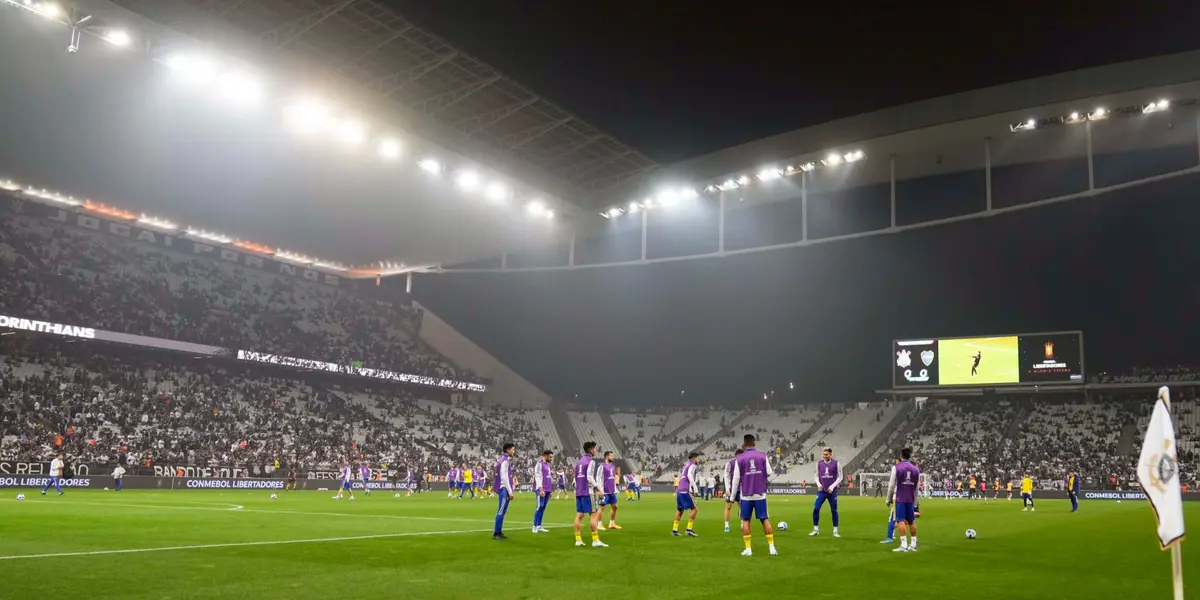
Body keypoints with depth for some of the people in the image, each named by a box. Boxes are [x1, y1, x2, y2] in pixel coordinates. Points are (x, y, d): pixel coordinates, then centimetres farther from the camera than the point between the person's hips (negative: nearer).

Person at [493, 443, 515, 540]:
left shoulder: (505, 460, 14)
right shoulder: (505, 461, -15)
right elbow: (504, 478, -19)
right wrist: (510, 491, -18)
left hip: (504, 489, 10)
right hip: (504, 488, -10)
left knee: (502, 511, 13)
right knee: (501, 511, -6)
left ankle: (499, 532, 18)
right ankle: (496, 533, -3)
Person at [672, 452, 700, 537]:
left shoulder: (686, 465, 24)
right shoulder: (692, 465, -2)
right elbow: (689, 475, -19)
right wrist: (695, 488, -20)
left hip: (679, 490, 9)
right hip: (686, 491, -9)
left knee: (679, 510, 17)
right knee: (694, 509, -6)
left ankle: (674, 530, 17)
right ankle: (689, 529, -13)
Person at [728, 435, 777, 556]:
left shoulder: (739, 458, -4)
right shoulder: (762, 456, -1)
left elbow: (736, 478, -3)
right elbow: (769, 474, 0)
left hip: (745, 495, -1)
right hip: (760, 494, 1)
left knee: (746, 520, 8)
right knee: (765, 519, 9)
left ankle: (748, 549, 4)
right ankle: (772, 548, 6)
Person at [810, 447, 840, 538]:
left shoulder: (836, 463, -4)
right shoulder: (819, 463, 2)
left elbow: (840, 477, 0)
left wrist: (833, 486, -12)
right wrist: (818, 484, -9)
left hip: (832, 491, -1)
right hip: (821, 491, 2)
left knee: (834, 511, 4)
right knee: (816, 509, -6)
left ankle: (835, 531, 15)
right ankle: (816, 529, 6)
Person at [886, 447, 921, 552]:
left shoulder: (896, 468, -5)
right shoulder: (916, 469, 8)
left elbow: (891, 485, -4)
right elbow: (916, 488, 12)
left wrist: (889, 499, 6)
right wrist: (915, 503, 18)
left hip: (900, 498, -4)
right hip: (910, 499, 4)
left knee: (901, 521, -6)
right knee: (911, 521, 13)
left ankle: (904, 545, -12)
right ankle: (913, 544, 19)